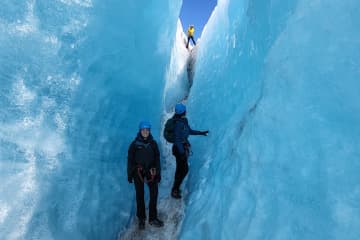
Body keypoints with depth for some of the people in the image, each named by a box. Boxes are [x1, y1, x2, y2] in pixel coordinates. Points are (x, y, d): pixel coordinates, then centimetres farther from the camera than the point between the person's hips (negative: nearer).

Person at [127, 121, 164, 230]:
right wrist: (129, 174, -1)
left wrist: (158, 173, 2)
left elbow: (157, 159, 7)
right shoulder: (135, 144, -4)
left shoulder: (153, 143, 3)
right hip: (138, 172, -2)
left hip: (151, 171, 2)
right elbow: (130, 159, 0)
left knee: (154, 194, 0)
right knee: (140, 196, 7)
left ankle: (153, 218, 15)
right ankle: (141, 219, 21)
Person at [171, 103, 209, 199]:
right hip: (179, 148, -9)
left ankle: (176, 188, 33)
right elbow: (177, 139, -24)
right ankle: (175, 191, 10)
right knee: (184, 169, -2)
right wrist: (182, 152, -25)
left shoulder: (184, 121, 5)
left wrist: (201, 132, 20)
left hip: (183, 147, 9)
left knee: (180, 169, 18)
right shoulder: (178, 123, -23)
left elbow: (189, 131, 19)